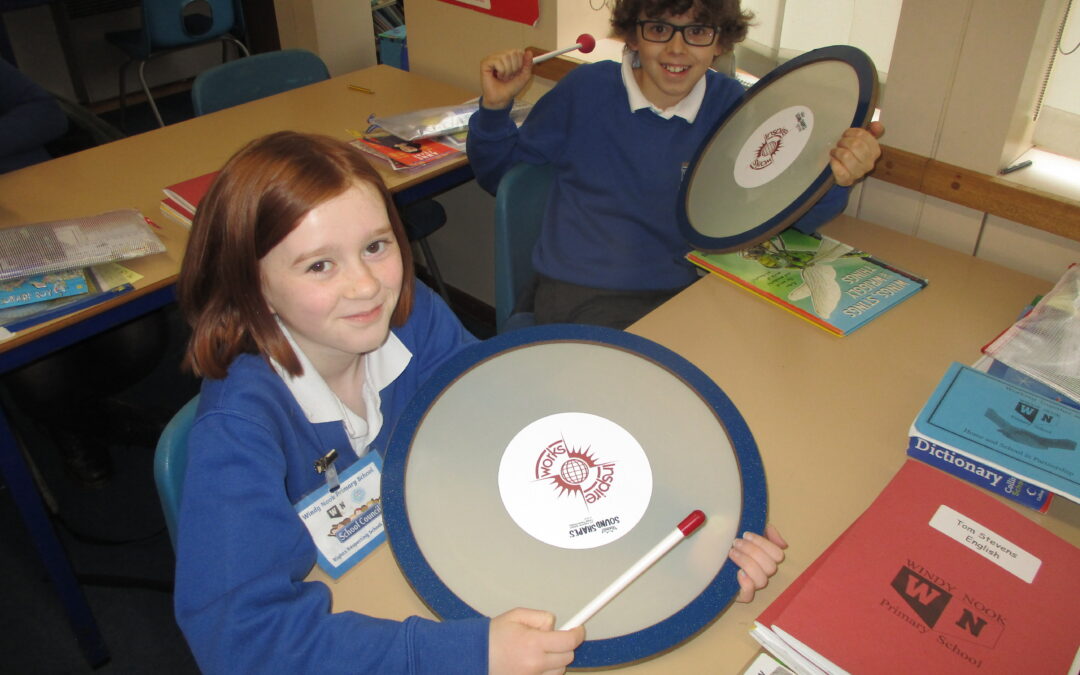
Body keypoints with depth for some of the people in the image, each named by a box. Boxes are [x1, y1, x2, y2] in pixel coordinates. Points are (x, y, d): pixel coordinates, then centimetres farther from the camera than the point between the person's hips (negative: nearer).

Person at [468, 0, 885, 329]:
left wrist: (835, 179, -22)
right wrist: (495, 108, -9)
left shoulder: (733, 108, 2)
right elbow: (498, 174, 9)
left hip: (686, 291, 3)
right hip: (581, 293, -3)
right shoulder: (585, 89, -2)